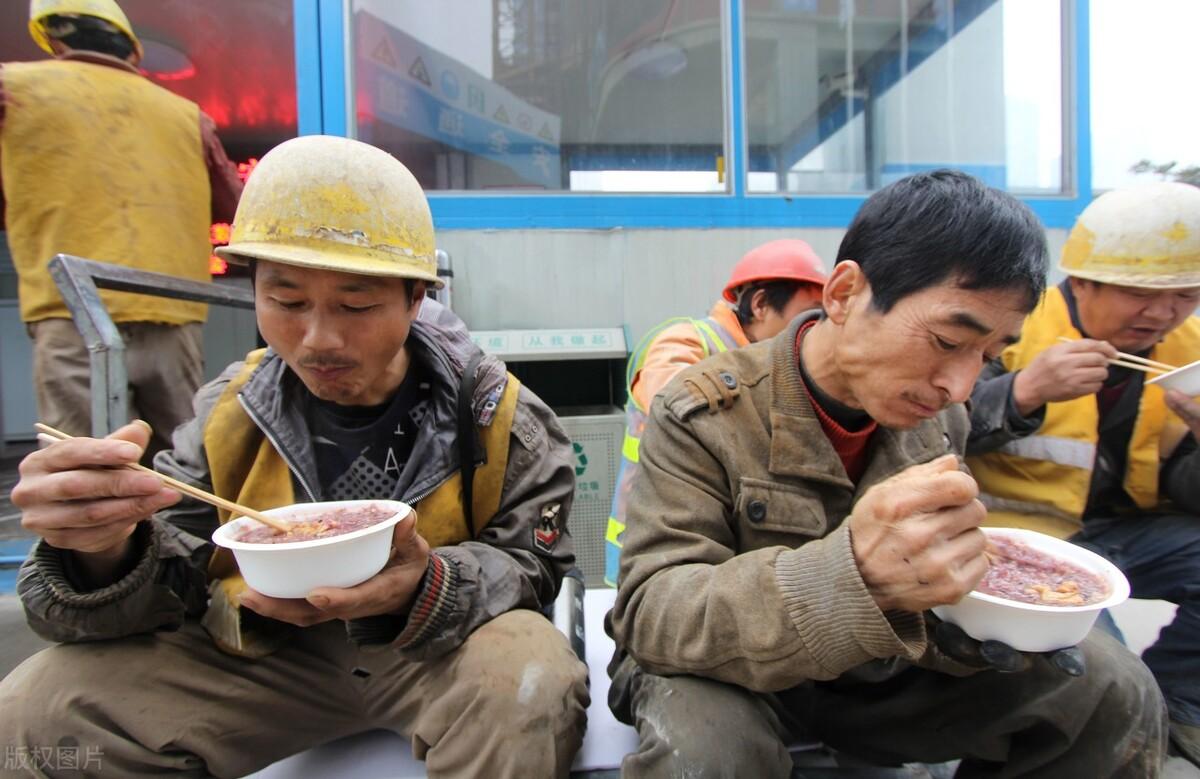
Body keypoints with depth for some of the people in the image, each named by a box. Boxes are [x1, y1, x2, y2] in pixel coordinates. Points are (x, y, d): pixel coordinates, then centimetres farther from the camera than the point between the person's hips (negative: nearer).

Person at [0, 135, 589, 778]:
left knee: (530, 686, -34)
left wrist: (428, 590, -31)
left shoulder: (495, 414, -14)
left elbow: (533, 564, -9)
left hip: (446, 651, -2)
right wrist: (105, 551, -29)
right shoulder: (229, 413, -5)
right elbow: (156, 593, -3)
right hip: (264, 654, 3)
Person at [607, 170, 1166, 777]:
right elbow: (648, 615, -29)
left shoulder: (938, 415, -3)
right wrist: (854, 576, -46)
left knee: (1116, 690, -3)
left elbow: (936, 564, 10)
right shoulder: (702, 417, -23)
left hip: (880, 675, 6)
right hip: (730, 676, -5)